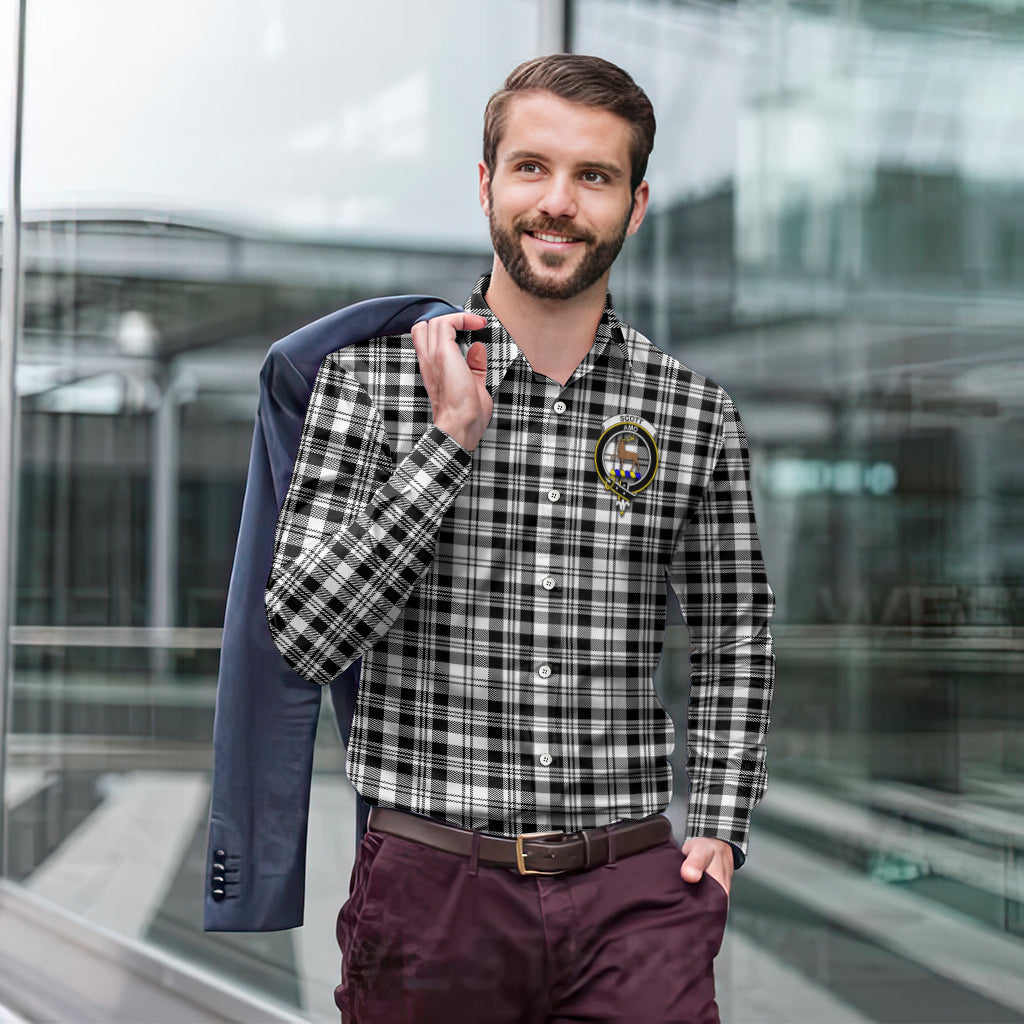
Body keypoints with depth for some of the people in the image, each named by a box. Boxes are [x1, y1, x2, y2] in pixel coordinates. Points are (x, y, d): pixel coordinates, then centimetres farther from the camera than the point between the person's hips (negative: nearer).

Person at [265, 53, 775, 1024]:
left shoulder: (696, 415, 4)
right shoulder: (370, 376, -2)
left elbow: (733, 639, 15)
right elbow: (302, 639, -9)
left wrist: (720, 828, 5)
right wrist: (450, 435, -14)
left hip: (634, 895, 1)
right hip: (430, 883, -1)